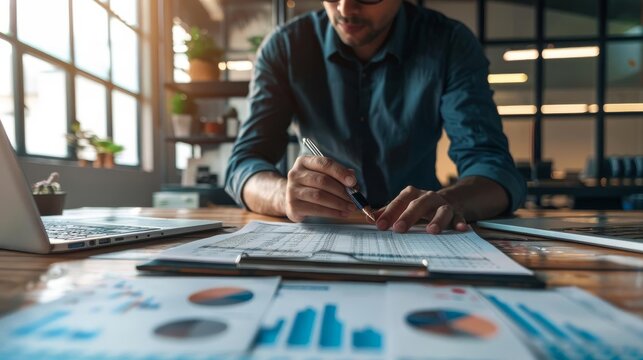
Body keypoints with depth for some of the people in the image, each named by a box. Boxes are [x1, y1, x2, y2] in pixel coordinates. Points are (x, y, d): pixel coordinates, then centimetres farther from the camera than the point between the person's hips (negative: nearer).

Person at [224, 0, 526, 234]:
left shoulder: (450, 44, -8)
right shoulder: (284, 48, -7)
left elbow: (494, 165, -17)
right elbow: (243, 166, -14)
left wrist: (449, 200, -39)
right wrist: (285, 194, -37)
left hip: (416, 235, 1)